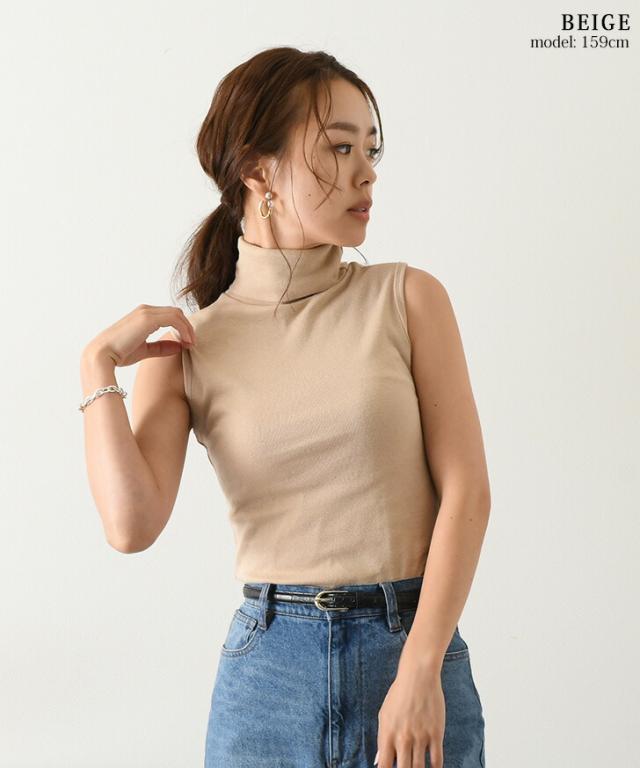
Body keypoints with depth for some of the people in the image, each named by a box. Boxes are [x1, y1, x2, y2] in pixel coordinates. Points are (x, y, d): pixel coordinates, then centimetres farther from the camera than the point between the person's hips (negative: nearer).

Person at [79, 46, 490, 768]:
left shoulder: (408, 298, -2)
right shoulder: (185, 344, 1)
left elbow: (465, 489, -6)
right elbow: (133, 524, -11)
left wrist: (420, 670, -13)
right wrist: (98, 366, -8)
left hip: (415, 652, 0)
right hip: (268, 662, 1)